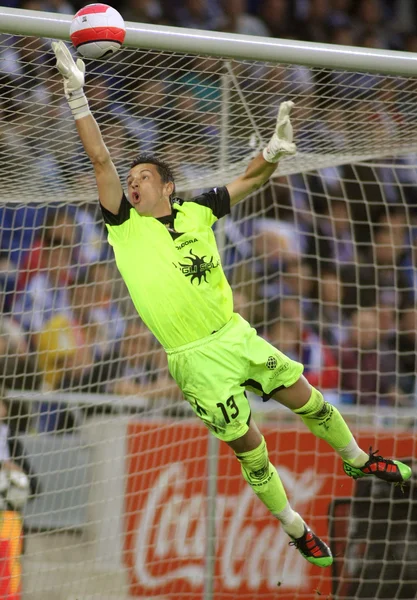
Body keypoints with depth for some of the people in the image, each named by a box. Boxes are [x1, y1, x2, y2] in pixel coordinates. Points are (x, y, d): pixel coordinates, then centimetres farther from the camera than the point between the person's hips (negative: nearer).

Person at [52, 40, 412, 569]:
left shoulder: (195, 211, 4)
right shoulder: (124, 225, -4)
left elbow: (249, 180, 9)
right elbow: (101, 161, -13)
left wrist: (274, 151, -12)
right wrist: (76, 95, -21)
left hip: (236, 336, 3)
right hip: (196, 361, -3)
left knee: (308, 400, 11)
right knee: (247, 445, 2)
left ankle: (358, 461, 38)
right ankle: (295, 529, 19)